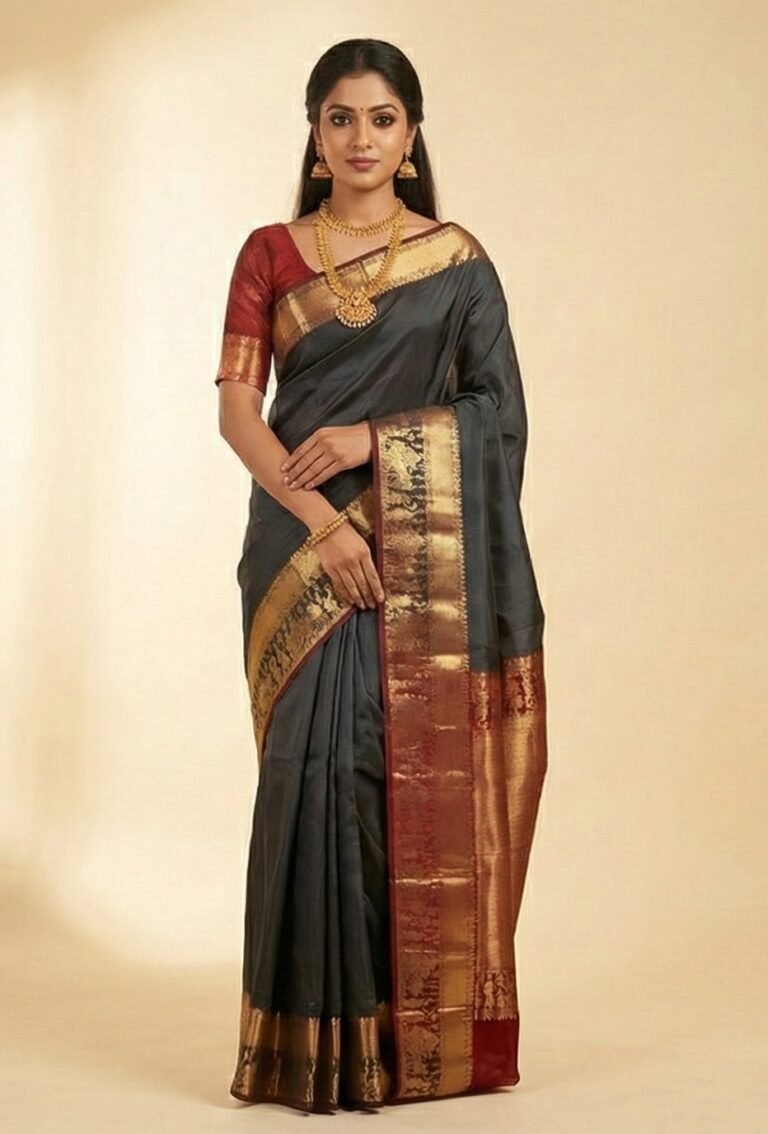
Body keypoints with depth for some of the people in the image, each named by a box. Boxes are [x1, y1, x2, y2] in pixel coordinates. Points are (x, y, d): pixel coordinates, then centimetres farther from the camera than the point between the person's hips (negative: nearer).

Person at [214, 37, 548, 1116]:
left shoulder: (457, 259, 7)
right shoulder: (270, 253, 7)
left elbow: (498, 409, 2)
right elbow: (236, 405, -1)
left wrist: (373, 437, -12)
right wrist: (318, 518, -16)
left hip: (428, 551, 0)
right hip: (304, 542, 0)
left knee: (425, 769, -2)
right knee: (320, 760, -9)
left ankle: (423, 1023, 11)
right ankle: (322, 1032, 0)